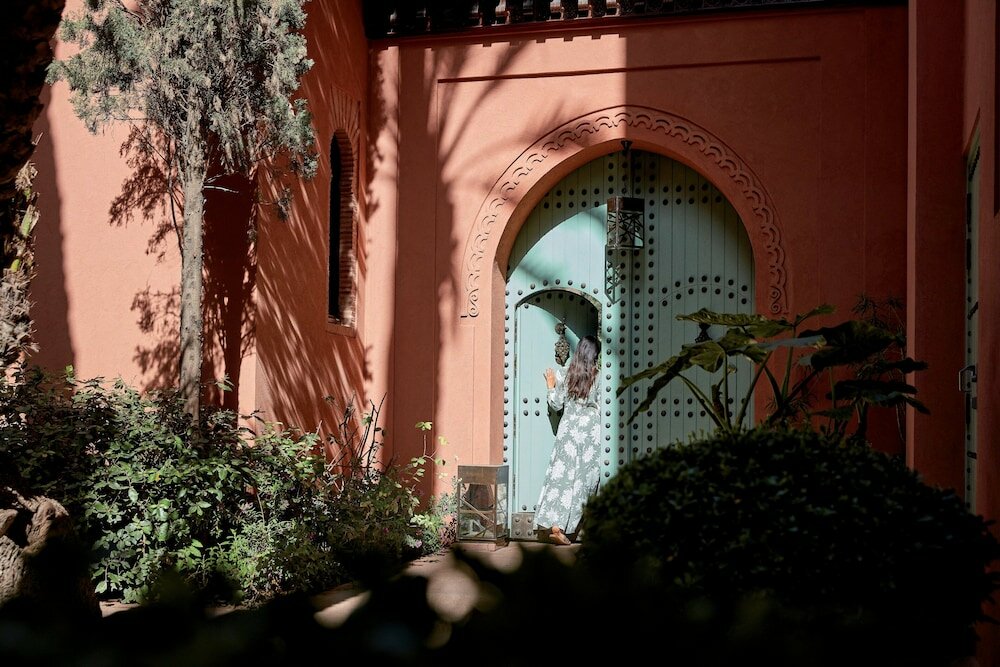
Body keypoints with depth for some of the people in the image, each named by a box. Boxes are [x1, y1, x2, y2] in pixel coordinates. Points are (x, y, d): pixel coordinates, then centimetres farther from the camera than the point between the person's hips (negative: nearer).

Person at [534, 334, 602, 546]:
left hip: (568, 429, 2)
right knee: (584, 479, 4)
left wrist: (551, 386, 19)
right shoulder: (598, 378, -7)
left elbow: (556, 404, 4)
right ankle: (570, 530, 3)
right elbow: (603, 407, -4)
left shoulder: (565, 374, -1)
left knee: (562, 475, 5)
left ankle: (554, 524, -1)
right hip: (591, 431, -2)